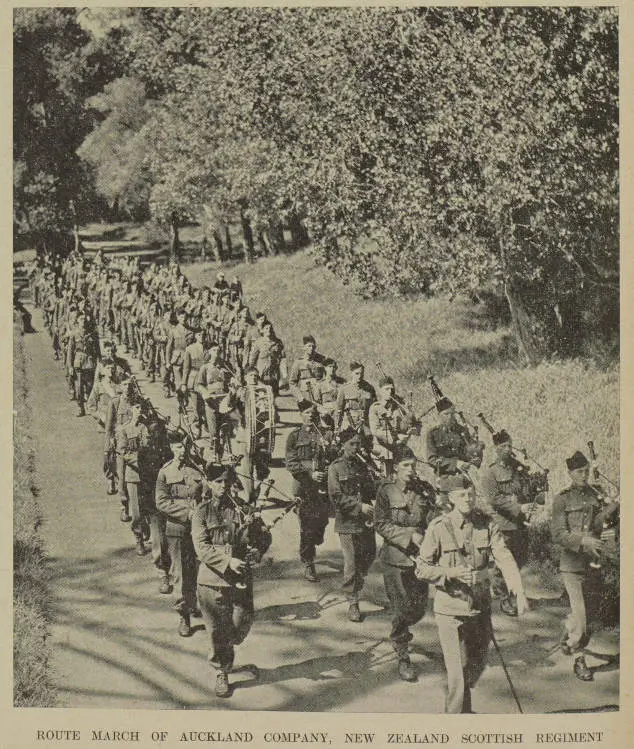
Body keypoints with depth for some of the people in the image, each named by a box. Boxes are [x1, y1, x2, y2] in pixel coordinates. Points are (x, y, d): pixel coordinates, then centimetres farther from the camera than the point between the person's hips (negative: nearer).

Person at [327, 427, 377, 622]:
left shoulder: (362, 466, 13)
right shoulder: (335, 468, -5)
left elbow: (371, 492, 18)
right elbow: (336, 497, -12)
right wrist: (359, 506, -20)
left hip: (366, 519, 6)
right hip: (347, 522, -6)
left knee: (370, 554, 11)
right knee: (352, 562, -4)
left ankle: (356, 585, 37)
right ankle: (353, 603, 5)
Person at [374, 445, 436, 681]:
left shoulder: (424, 489, 3)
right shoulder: (386, 490, -6)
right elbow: (381, 524, -8)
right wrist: (409, 536, -18)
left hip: (420, 556, 3)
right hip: (395, 557, -3)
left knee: (419, 608, 7)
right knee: (402, 608, -3)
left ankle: (399, 634, 39)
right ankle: (403, 658, 11)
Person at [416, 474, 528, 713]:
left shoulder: (486, 525, 0)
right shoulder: (438, 528, -9)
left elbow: (504, 558, -11)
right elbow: (422, 569, -6)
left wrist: (519, 591, -25)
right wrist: (450, 572, -23)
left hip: (480, 607, 4)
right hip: (450, 610, -4)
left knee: (477, 665, 19)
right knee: (458, 672, -8)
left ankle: (462, 707, 45)